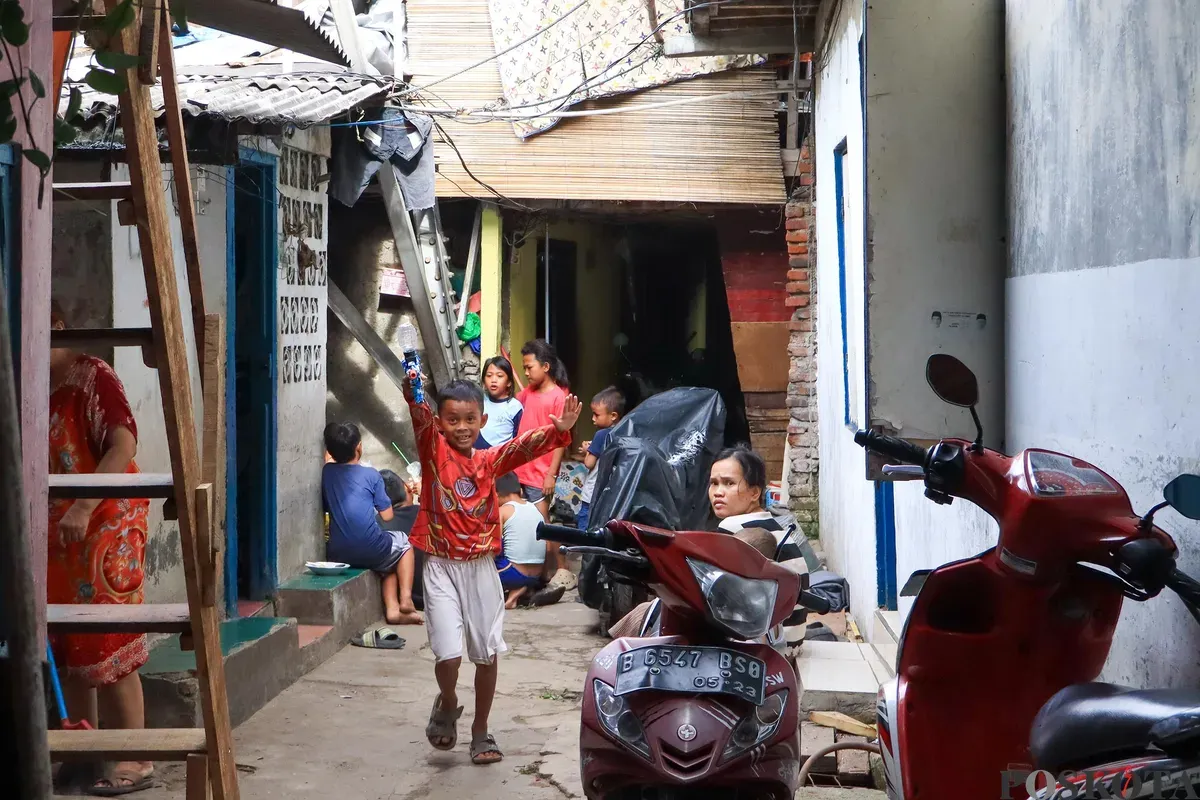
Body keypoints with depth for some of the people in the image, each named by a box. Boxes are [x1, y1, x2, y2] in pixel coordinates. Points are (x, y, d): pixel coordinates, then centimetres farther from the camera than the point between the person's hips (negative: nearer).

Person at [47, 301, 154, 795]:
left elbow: (123, 444, -23)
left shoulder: (92, 377, -10)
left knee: (108, 646, -5)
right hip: (53, 535, 7)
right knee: (65, 647, 11)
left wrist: (83, 507, -30)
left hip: (102, 530, -7)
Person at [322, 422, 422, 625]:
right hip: (370, 551, -4)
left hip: (337, 554, 4)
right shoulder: (371, 475, -3)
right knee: (404, 542, 29)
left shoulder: (326, 472, 6)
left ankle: (392, 609, 17)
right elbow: (387, 515, 0)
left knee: (390, 560, 33)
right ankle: (405, 598, 16)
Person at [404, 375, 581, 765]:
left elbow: (525, 445, -10)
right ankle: (447, 705, 22)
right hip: (442, 565, -3)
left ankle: (481, 731, 25)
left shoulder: (488, 460, 5)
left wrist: (558, 429, -29)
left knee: (487, 653, 7)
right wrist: (411, 394, -42)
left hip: (481, 567, 3)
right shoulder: (433, 449, -3)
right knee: (448, 654, -11)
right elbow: (419, 419, -22)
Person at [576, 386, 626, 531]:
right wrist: (592, 449, 8)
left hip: (593, 496, -7)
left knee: (583, 527, 0)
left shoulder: (602, 435, -16)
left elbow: (589, 463, -12)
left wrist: (586, 451, 6)